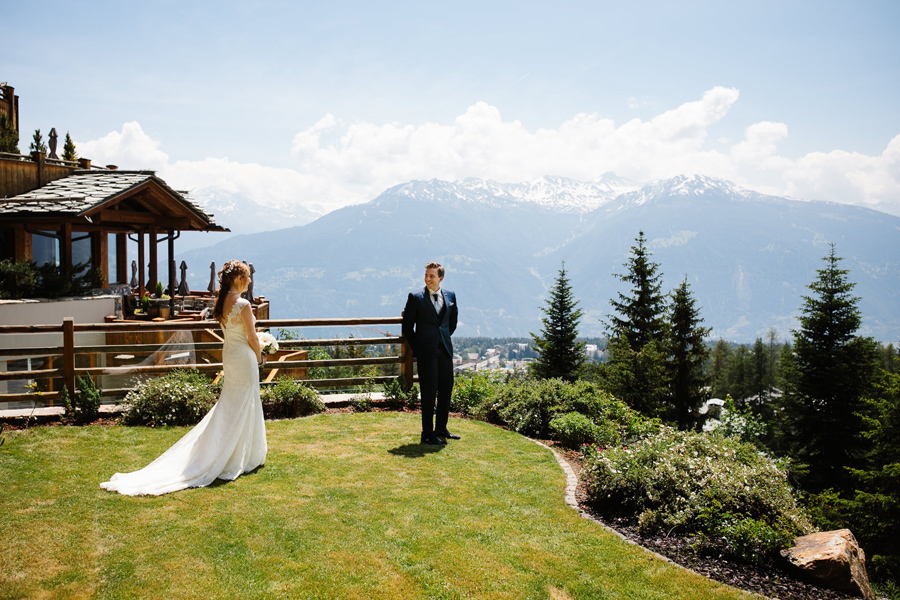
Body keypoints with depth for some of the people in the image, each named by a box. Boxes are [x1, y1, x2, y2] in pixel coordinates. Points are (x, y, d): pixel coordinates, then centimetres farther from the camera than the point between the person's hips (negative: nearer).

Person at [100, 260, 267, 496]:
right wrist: (259, 358, 3)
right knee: (242, 408, 2)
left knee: (228, 406, 18)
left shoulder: (222, 302, 5)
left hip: (228, 354, 8)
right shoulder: (242, 304, -20)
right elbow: (252, 338, -14)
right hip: (244, 357, -8)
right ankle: (243, 458, 12)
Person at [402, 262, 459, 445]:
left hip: (445, 349, 5)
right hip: (426, 351, -5)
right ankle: (427, 434, 7)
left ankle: (441, 429, 25)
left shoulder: (450, 296, 8)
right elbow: (407, 326, 0)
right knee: (429, 392, -2)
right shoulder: (416, 297, -4)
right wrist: (416, 347, 0)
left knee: (446, 389, 10)